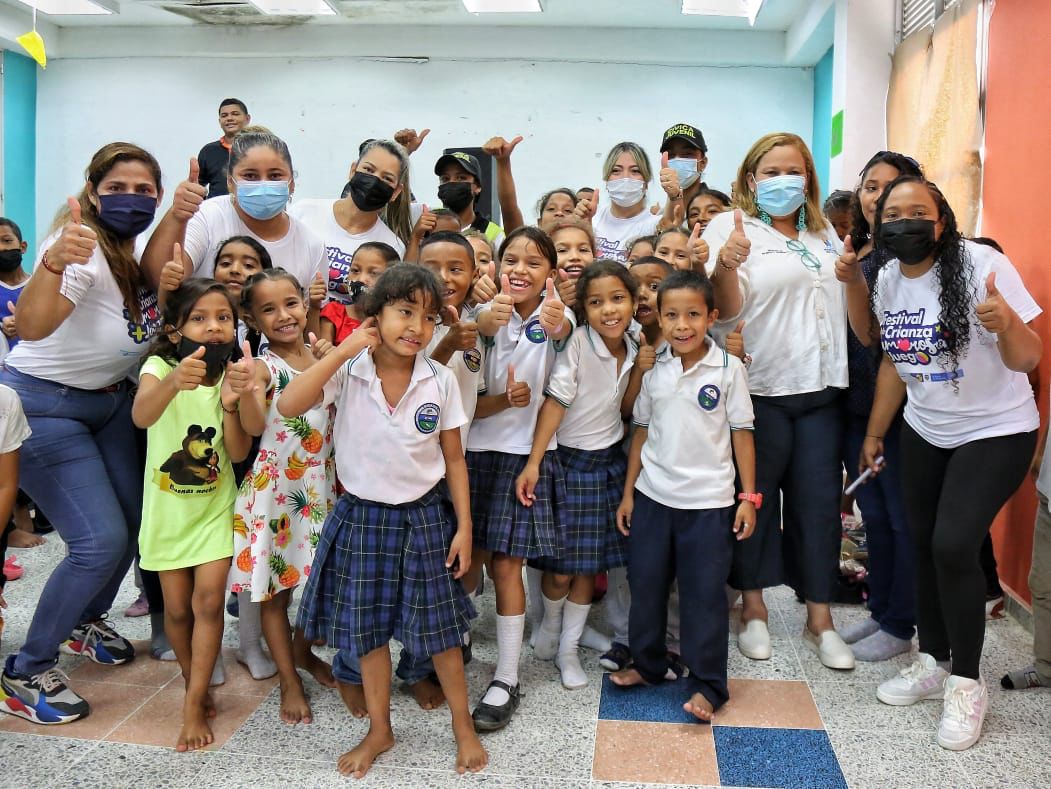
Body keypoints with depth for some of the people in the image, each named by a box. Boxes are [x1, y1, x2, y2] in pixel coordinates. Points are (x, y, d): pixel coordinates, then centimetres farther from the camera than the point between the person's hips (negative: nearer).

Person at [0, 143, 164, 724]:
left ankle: (85, 622, 38)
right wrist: (54, 263, -60)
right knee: (102, 539, -13)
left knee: (136, 520, 11)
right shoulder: (83, 247, -27)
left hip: (109, 399, 8)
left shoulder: (142, 247, -2)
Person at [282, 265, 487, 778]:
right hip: (362, 517, 0)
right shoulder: (348, 370, -12)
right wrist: (343, 351, -26)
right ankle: (379, 731, 34)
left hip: (424, 517, 0)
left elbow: (454, 459, -1)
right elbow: (287, 407, -27)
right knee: (367, 629, 13)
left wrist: (464, 527, -2)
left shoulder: (440, 380, -8)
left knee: (439, 628, 10)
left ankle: (463, 726, 32)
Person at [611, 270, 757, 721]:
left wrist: (749, 496, -5)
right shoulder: (653, 371, 2)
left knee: (704, 593, 3)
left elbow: (742, 432, -3)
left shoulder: (728, 368, -7)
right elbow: (642, 431, 9)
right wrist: (628, 492, 9)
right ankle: (647, 663, 32)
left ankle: (707, 685, 15)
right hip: (653, 496, 4)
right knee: (645, 583, 13)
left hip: (708, 501, -3)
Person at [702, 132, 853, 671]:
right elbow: (726, 313, -12)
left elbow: (845, 304, 28)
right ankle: (753, 608, 23)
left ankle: (820, 620, 19)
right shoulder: (731, 227, -2)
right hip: (760, 389, -5)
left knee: (820, 501, 7)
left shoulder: (824, 234, 16)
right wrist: (724, 266, -30)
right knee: (755, 499, 5)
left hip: (820, 388, 5)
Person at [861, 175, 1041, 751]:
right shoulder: (887, 279, -2)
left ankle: (966, 682, 5)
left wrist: (1007, 323, -41)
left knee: (953, 545, -14)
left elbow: (1028, 359, -20)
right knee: (924, 543, 7)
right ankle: (933, 662, 26)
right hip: (924, 432, 5)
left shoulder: (983, 265, -19)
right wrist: (874, 433, 12)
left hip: (996, 430, -5)